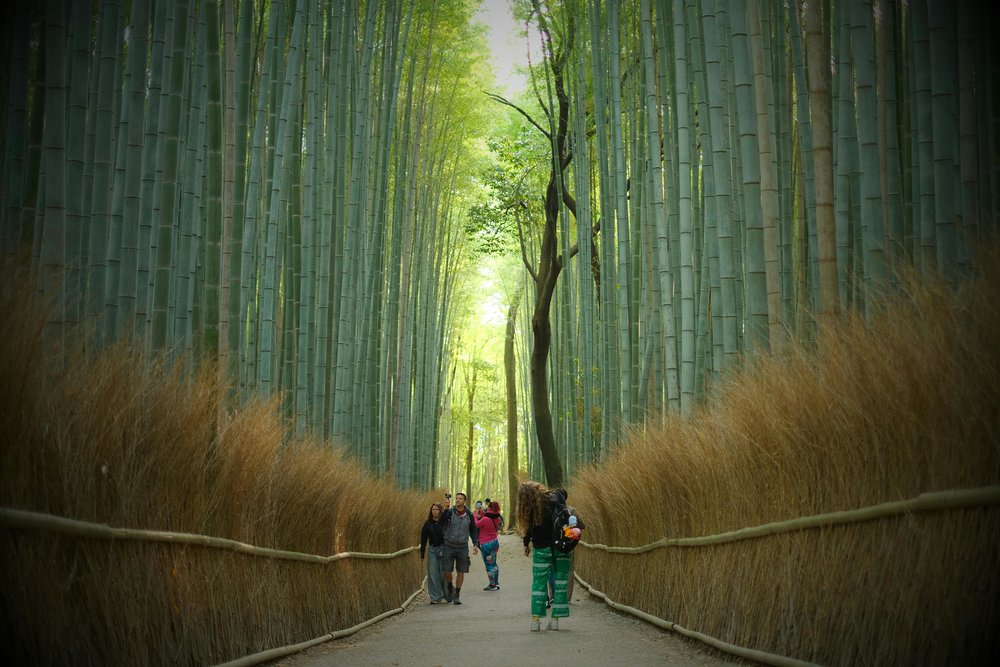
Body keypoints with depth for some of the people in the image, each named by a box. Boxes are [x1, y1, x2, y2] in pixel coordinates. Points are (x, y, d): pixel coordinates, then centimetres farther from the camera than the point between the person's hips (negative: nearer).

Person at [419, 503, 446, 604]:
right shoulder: (428, 523, 5)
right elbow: (423, 539, 8)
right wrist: (422, 554, 6)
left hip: (443, 549, -3)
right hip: (432, 550, 3)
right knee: (433, 573, 0)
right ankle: (435, 597, 5)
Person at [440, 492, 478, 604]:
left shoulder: (469, 515, 2)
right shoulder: (450, 512, -5)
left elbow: (473, 530, 12)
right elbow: (441, 522, -23)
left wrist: (475, 544, 5)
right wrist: (445, 509, -34)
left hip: (463, 547, 2)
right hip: (449, 545, -2)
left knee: (461, 572, 3)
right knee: (447, 570, -3)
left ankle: (457, 595, 15)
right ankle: (450, 588, 25)